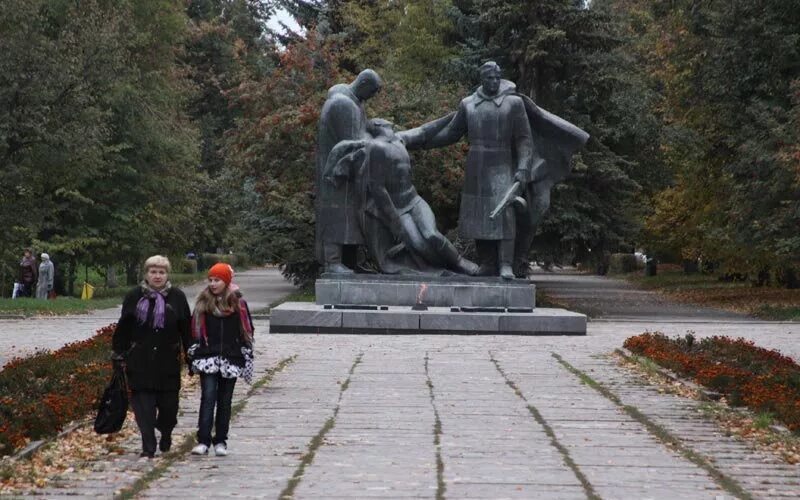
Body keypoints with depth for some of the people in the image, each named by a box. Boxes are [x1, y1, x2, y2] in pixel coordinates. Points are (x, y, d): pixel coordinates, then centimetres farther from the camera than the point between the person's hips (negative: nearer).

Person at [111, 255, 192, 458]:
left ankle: (165, 434, 34)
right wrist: (119, 354, 5)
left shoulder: (177, 297, 3)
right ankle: (148, 447, 1)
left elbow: (186, 329, 5)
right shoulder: (134, 297, 3)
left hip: (168, 362, 0)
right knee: (143, 403, -4)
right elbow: (123, 328, 7)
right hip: (140, 361, 0)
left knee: (168, 403, 5)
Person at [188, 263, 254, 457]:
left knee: (224, 401, 6)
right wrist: (193, 357, 6)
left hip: (231, 359, 0)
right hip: (208, 359, 0)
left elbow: (247, 332, 6)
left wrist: (247, 358, 3)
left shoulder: (238, 304, 3)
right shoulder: (202, 303, 6)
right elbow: (195, 331, 10)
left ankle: (220, 441, 14)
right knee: (208, 397, -11)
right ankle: (203, 440, -13)